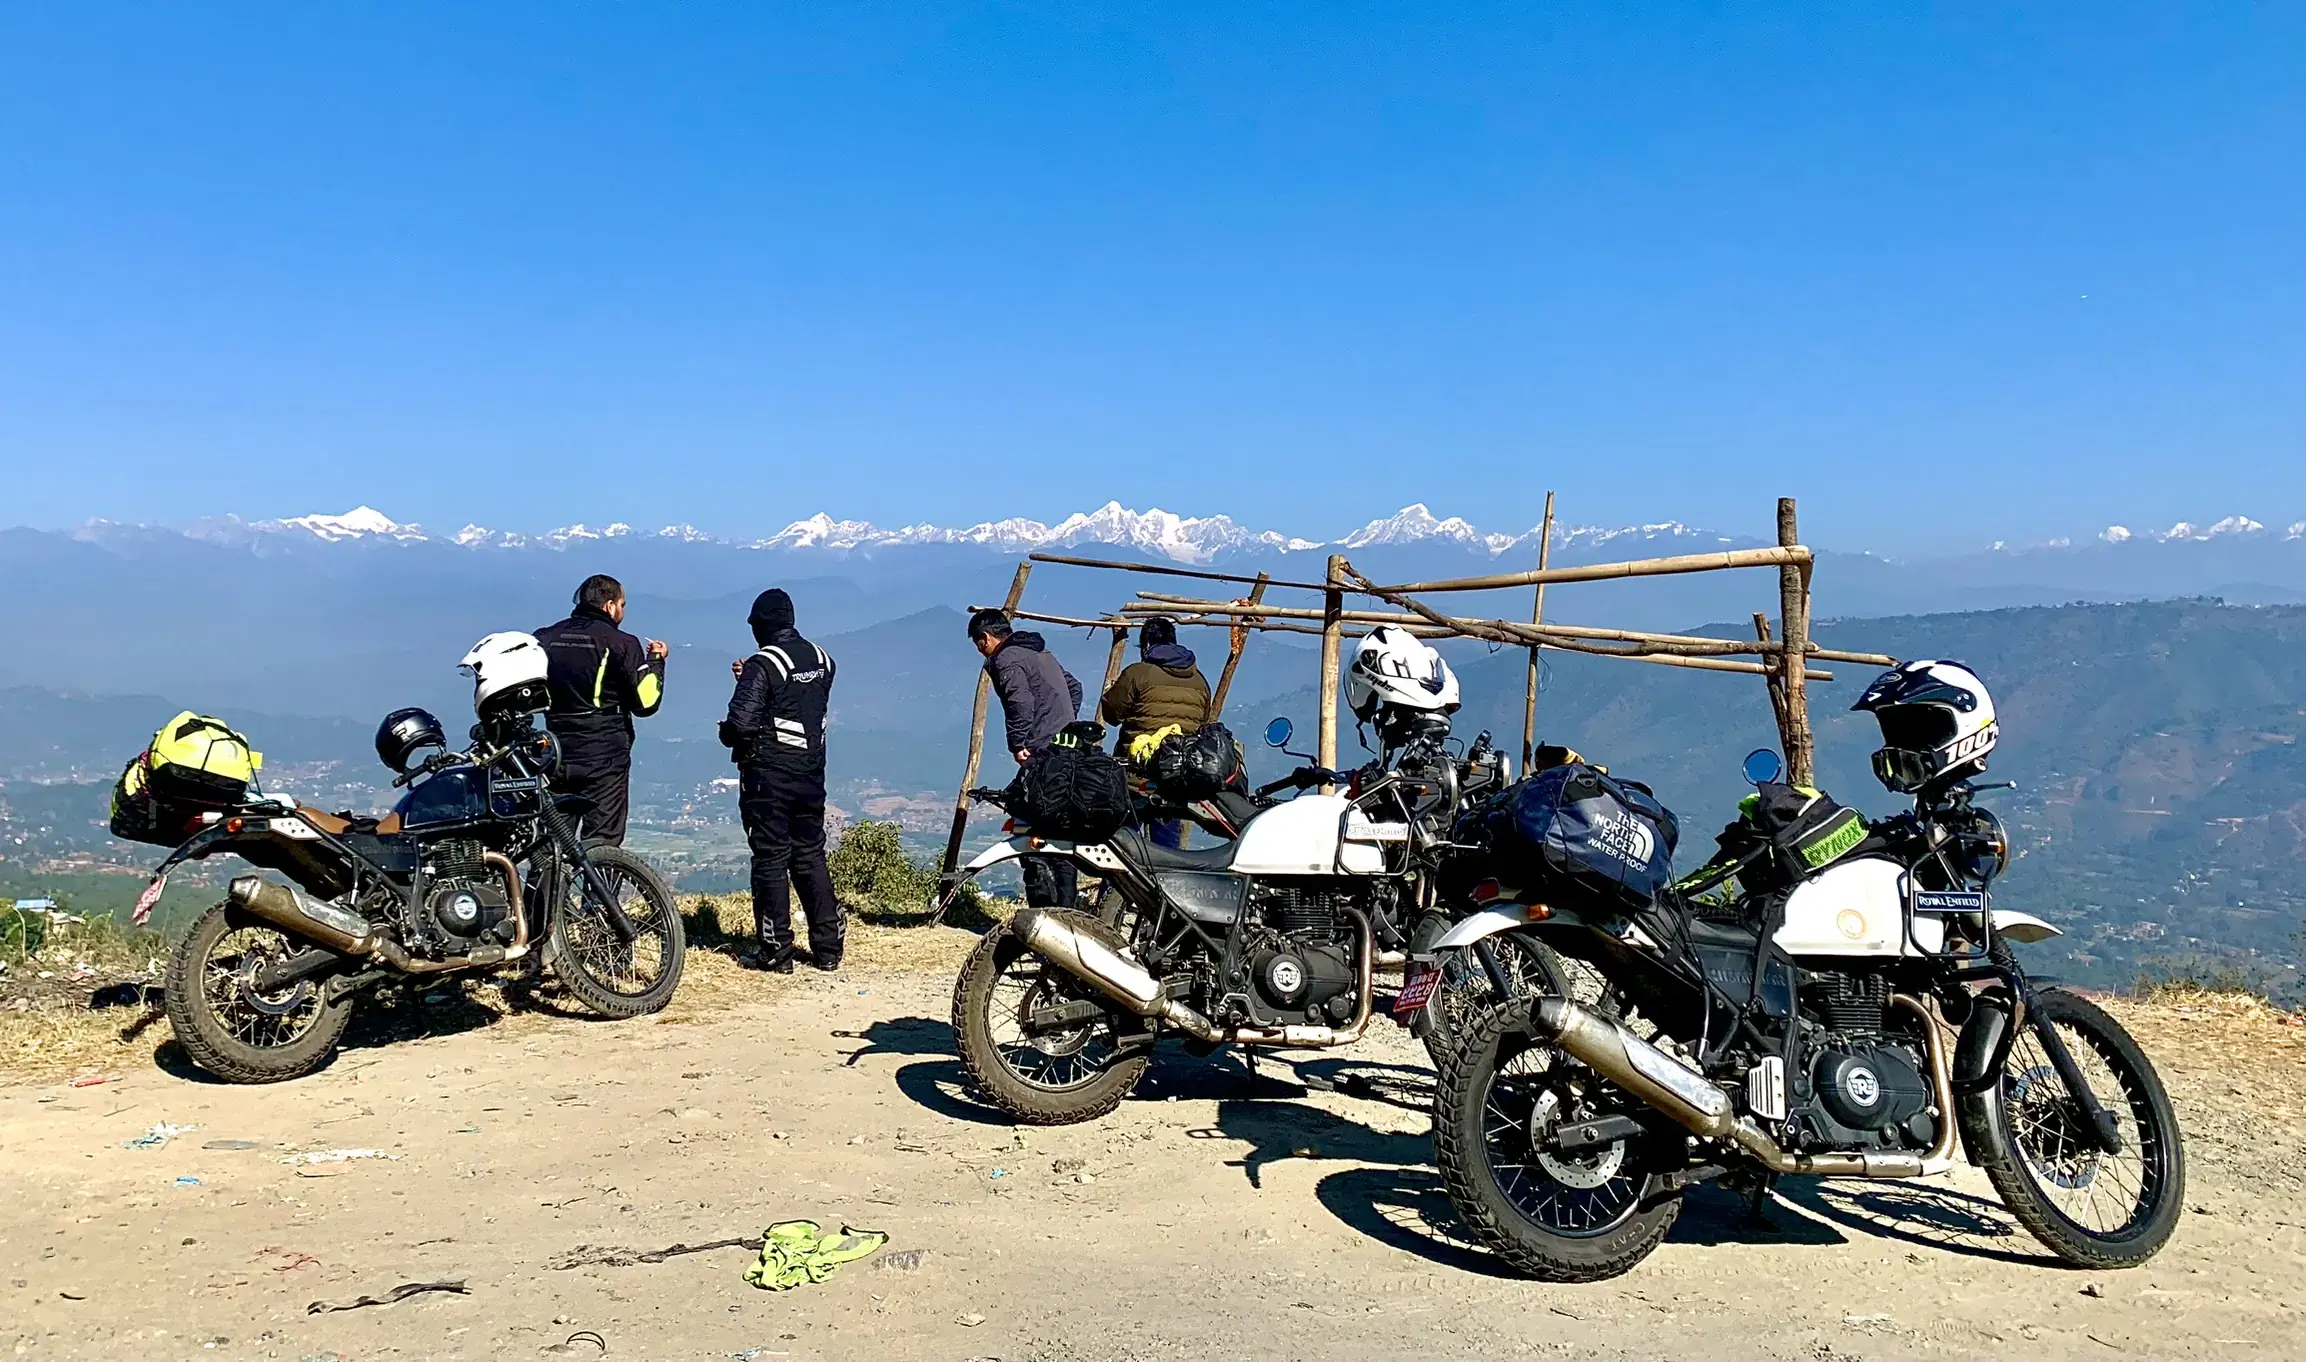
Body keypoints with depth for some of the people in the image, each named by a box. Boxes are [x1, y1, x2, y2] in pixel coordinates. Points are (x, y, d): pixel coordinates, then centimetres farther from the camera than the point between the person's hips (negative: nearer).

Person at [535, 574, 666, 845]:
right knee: (601, 847, -3)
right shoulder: (621, 644, -8)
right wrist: (656, 661, 6)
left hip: (556, 758, 5)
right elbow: (645, 703, -7)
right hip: (605, 760, -5)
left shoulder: (544, 639, 8)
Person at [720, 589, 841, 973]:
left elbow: (740, 722, -22)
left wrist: (727, 732, 3)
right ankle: (827, 948, 14)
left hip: (768, 774, -6)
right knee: (811, 856, 13)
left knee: (771, 860, 1)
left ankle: (777, 952, 4)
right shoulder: (822, 660, 6)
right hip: (811, 772, 6)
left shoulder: (762, 665, -15)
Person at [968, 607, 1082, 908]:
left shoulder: (1005, 659, -5)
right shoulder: (1041, 653, 24)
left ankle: (1044, 907, -13)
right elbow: (1073, 687, 31)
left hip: (1040, 754, -9)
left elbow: (1020, 700, -20)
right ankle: (1065, 905, 13)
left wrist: (1017, 744, -13)